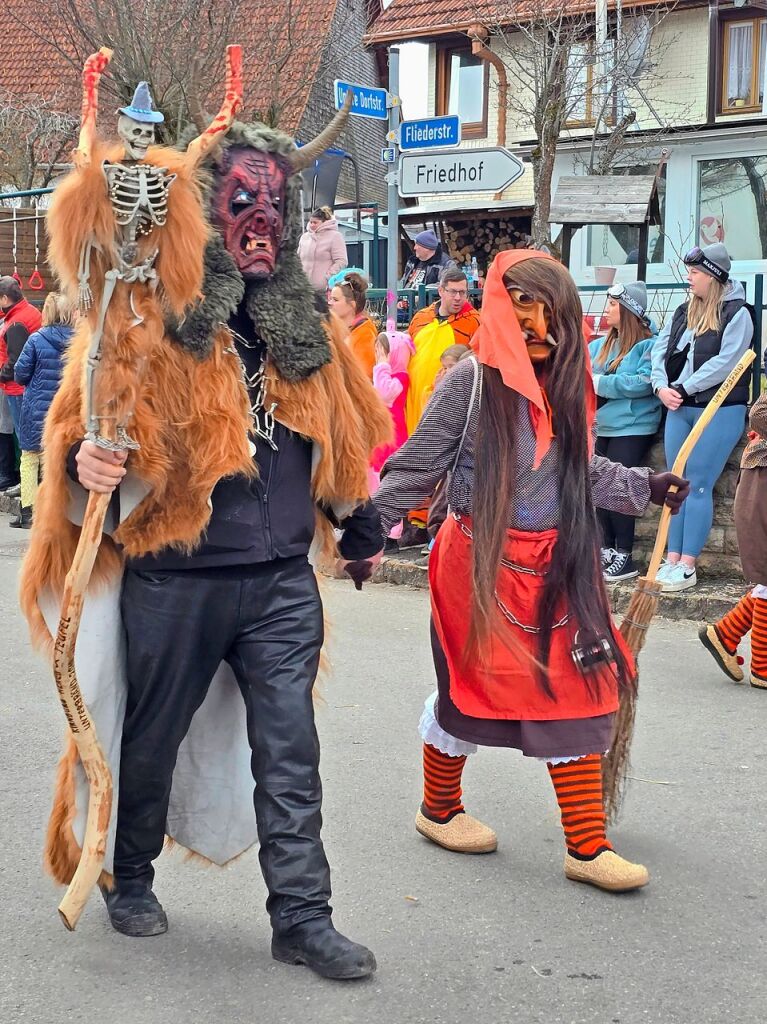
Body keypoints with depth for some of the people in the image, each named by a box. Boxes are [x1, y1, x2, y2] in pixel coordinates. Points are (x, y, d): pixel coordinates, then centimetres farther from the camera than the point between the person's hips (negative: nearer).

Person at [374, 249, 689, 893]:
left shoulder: (564, 384, 6)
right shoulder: (474, 380, -12)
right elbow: (416, 466, -9)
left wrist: (646, 487, 16)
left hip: (557, 566, 6)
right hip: (482, 565, -5)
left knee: (578, 693, 2)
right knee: (468, 688, 9)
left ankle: (588, 847, 9)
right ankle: (439, 810, 34)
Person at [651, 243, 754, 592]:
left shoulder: (736, 314, -7)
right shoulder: (683, 312, 14)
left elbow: (724, 362, -17)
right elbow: (660, 349, 10)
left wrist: (684, 389, -15)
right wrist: (662, 387, -7)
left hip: (720, 411, -7)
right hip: (679, 410, 7)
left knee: (698, 485, -7)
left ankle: (687, 566, -5)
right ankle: (672, 559, 9)